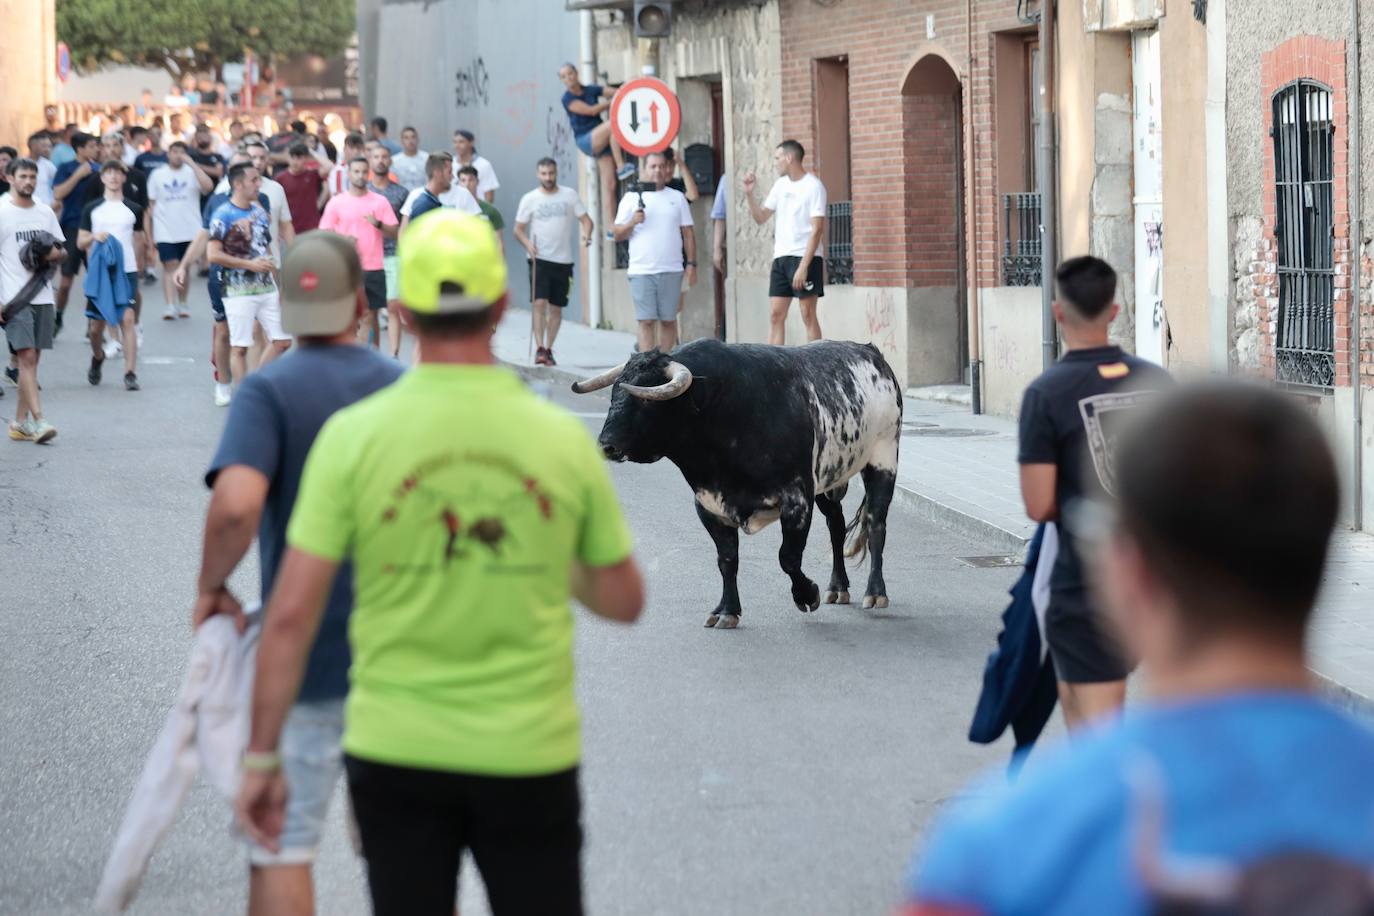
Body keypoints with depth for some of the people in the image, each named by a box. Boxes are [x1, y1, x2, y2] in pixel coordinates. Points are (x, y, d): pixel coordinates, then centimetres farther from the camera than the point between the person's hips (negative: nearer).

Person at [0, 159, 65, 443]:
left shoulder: (45, 212, 13)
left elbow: (63, 251, 21)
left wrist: (55, 253, -5)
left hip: (42, 296, 5)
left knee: (30, 359, 7)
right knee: (27, 357, -12)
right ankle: (37, 422, -17)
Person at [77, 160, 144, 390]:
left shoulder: (134, 209, 5)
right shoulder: (92, 209, 5)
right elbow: (80, 243, 6)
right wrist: (94, 237, -13)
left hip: (127, 271, -1)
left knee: (127, 319, -13)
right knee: (96, 325, 5)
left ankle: (130, 373, -14)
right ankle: (97, 358, 37)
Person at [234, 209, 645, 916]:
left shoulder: (354, 435, -9)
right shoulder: (563, 439, -5)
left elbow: (291, 613, -9)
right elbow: (623, 601, 6)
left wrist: (261, 758, -1)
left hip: (396, 752, 0)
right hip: (529, 754, 0)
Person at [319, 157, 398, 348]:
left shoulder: (380, 202, 6)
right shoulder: (336, 203, 3)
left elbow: (394, 233, 4)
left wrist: (378, 224, -15)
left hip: (374, 268, 1)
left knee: (370, 317, 3)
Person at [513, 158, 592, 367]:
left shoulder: (569, 195, 5)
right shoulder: (530, 199, 2)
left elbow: (586, 219, 5)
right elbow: (518, 229, 5)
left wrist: (586, 234, -17)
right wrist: (527, 244, -15)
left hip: (563, 261, 2)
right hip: (539, 259, -2)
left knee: (556, 308, 7)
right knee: (539, 303, -16)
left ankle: (548, 350, 18)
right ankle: (539, 348, -15)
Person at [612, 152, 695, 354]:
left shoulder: (677, 198, 12)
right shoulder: (632, 198, 7)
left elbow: (688, 233, 12)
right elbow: (618, 235, 6)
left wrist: (691, 264, 4)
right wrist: (632, 222, -13)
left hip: (671, 270, 2)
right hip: (641, 270, -2)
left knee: (668, 320, 3)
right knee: (646, 321, -7)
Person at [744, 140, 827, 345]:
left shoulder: (813, 186, -9)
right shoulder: (780, 185, 13)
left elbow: (817, 229, -14)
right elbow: (761, 218, 19)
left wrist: (804, 266, -20)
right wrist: (749, 194, 3)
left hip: (805, 258, -7)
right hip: (780, 258, 7)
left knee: (808, 314, -6)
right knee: (775, 314, 3)